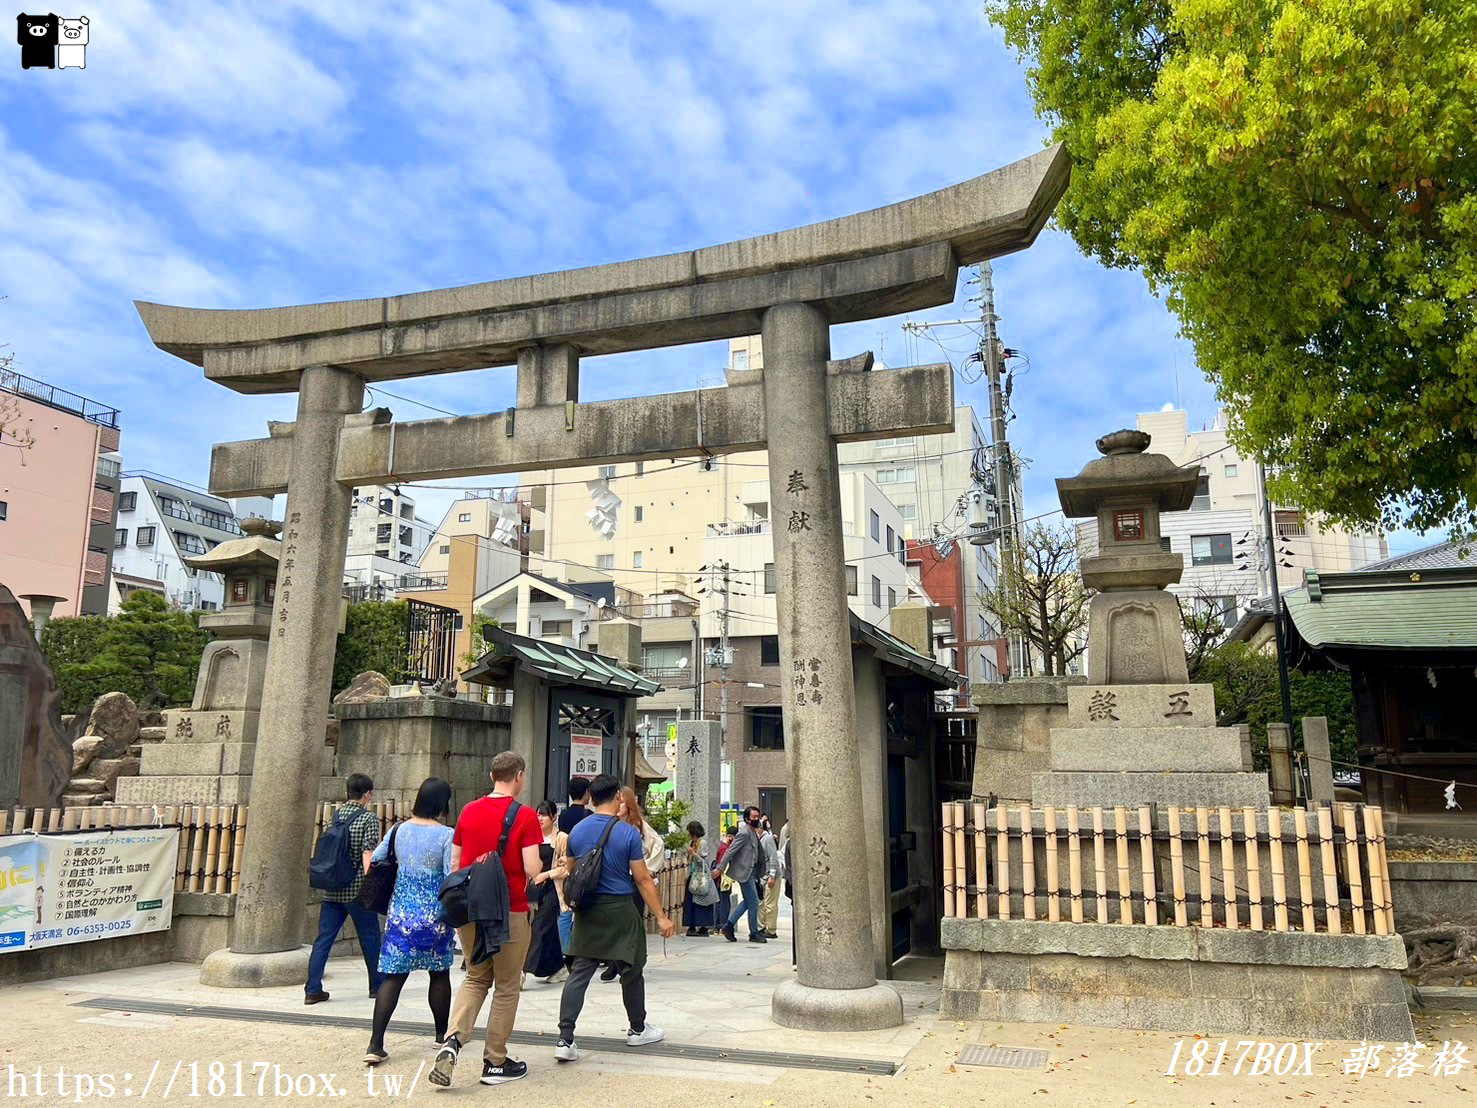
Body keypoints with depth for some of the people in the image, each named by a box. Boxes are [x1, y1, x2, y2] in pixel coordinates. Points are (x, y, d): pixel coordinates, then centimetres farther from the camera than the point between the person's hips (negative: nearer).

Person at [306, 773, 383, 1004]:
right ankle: (377, 985, 21)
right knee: (370, 938, 10)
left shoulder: (335, 816, 8)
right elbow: (368, 855, -16)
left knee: (323, 939, 7)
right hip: (356, 890, -5)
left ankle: (313, 990, 2)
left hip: (332, 890, 5)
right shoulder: (369, 819, -9)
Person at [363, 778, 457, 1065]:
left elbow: (373, 862, 8)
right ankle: (442, 1034, 30)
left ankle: (375, 1045, -3)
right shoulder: (446, 835, -13)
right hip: (434, 915, -3)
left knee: (392, 976, 5)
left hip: (400, 912, 3)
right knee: (440, 974, 15)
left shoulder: (399, 830, 1)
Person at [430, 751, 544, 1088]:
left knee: (476, 978, 20)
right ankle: (495, 1063, 18)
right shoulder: (525, 816, -13)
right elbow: (533, 870, -17)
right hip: (509, 912, -5)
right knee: (506, 987, 10)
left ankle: (453, 1041, -1)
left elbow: (454, 864, 10)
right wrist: (543, 853, 3)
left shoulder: (469, 811, 4)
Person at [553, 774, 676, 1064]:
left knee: (578, 974, 3)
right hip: (619, 910, -4)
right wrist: (661, 917, -5)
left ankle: (565, 1040, -4)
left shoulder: (577, 831, 2)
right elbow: (642, 880, -11)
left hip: (587, 912, 4)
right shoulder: (628, 833, -12)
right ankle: (637, 1029, 29)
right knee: (631, 972, 13)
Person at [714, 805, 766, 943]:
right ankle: (754, 933, 9)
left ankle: (729, 925, 18)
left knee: (747, 901, 15)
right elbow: (730, 851, -19)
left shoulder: (754, 833, 12)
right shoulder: (744, 833, -17)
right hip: (744, 872, -10)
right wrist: (720, 868, -21)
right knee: (753, 902, -2)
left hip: (750, 872, 10)